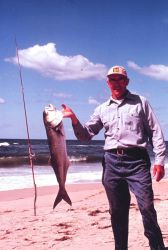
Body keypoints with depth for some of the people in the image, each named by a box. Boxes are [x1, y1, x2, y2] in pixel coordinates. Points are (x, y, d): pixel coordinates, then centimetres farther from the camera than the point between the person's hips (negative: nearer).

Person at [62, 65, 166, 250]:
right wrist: (74, 119, -1)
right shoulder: (102, 109, 15)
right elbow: (86, 135, 16)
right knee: (117, 211, 9)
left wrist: (159, 160, -4)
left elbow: (155, 132, 5)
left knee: (147, 208, -11)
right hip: (112, 162, 3)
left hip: (136, 160, -3)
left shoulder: (140, 102, 8)